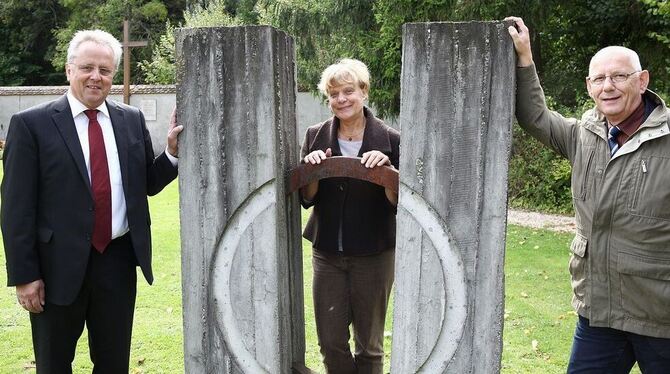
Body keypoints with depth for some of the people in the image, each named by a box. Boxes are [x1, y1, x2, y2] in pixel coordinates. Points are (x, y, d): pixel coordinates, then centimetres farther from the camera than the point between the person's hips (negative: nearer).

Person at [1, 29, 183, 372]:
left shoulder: (132, 120, 6)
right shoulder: (31, 124, -6)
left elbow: (148, 185, 11)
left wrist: (172, 152, -7)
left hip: (118, 261, 3)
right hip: (59, 265, -3)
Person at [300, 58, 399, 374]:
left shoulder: (389, 140, -8)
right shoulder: (316, 137, 0)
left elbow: (398, 203, -8)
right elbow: (307, 199, 2)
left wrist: (387, 168, -24)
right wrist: (312, 170, -16)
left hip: (373, 255, -2)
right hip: (327, 253, 2)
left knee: (369, 343, 11)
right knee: (330, 342, 9)